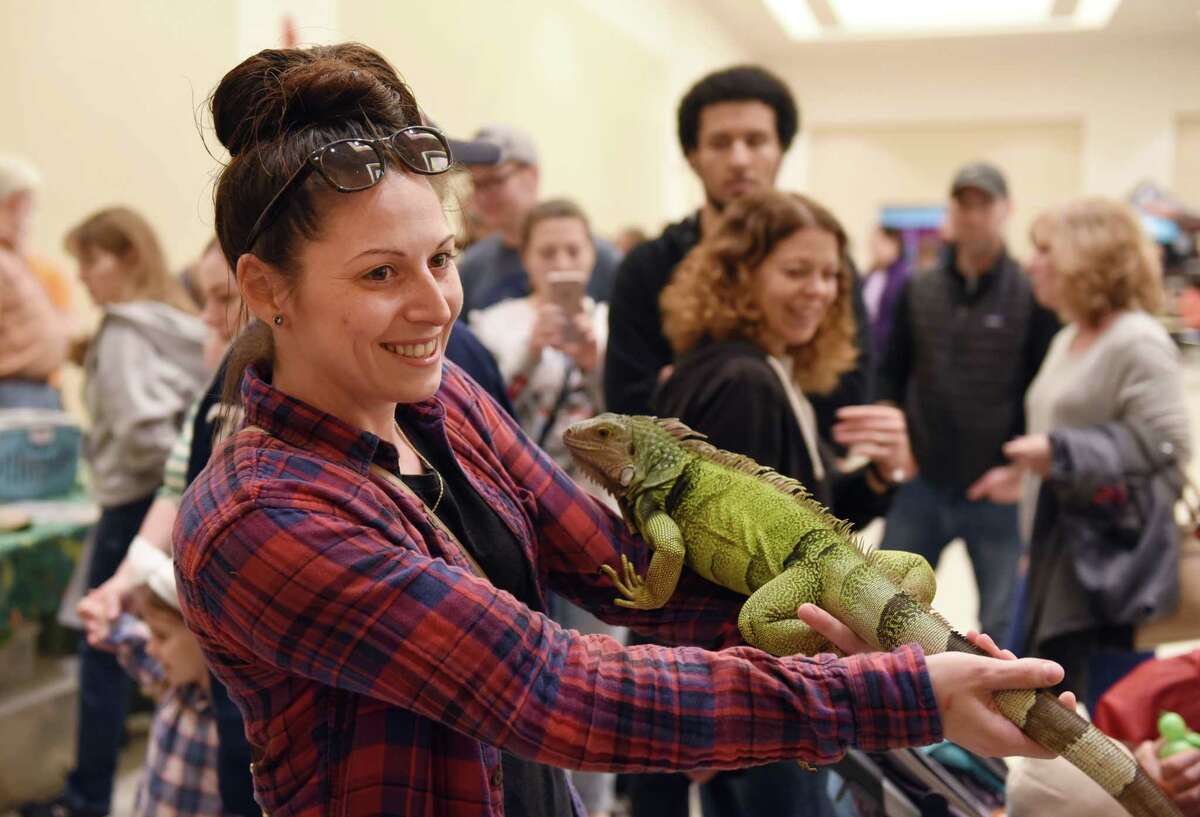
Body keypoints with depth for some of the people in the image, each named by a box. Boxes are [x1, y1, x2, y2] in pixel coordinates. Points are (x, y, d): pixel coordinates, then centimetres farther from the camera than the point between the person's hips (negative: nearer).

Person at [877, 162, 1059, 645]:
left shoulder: (1032, 296, -4)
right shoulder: (917, 291, 5)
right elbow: (892, 376, 11)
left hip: (998, 491, -3)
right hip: (920, 484, 3)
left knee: (1001, 628, 10)